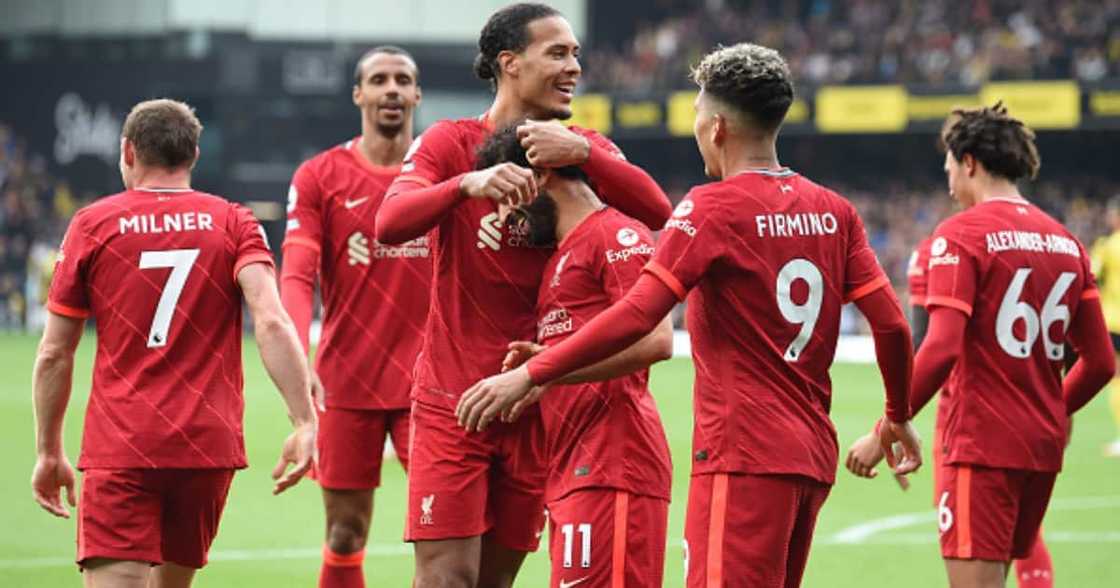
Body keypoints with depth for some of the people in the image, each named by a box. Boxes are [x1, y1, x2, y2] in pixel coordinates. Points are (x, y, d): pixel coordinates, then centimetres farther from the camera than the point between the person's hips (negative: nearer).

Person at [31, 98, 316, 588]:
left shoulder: (92, 224, 3)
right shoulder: (234, 223, 5)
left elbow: (54, 354, 4)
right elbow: (272, 323, -11)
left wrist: (48, 452, 13)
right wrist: (304, 423, -14)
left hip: (118, 450, -3)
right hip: (210, 446, 3)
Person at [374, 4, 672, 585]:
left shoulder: (587, 148, 6)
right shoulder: (451, 142, -3)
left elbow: (658, 211, -12)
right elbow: (389, 224, -20)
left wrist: (581, 153, -26)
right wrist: (471, 182, -36)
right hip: (452, 401, -3)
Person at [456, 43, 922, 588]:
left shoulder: (713, 208, -8)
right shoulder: (833, 211, 9)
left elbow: (636, 317, -17)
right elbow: (892, 325, 8)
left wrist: (530, 374, -13)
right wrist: (898, 417, 24)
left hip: (743, 456, -7)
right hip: (813, 456, 7)